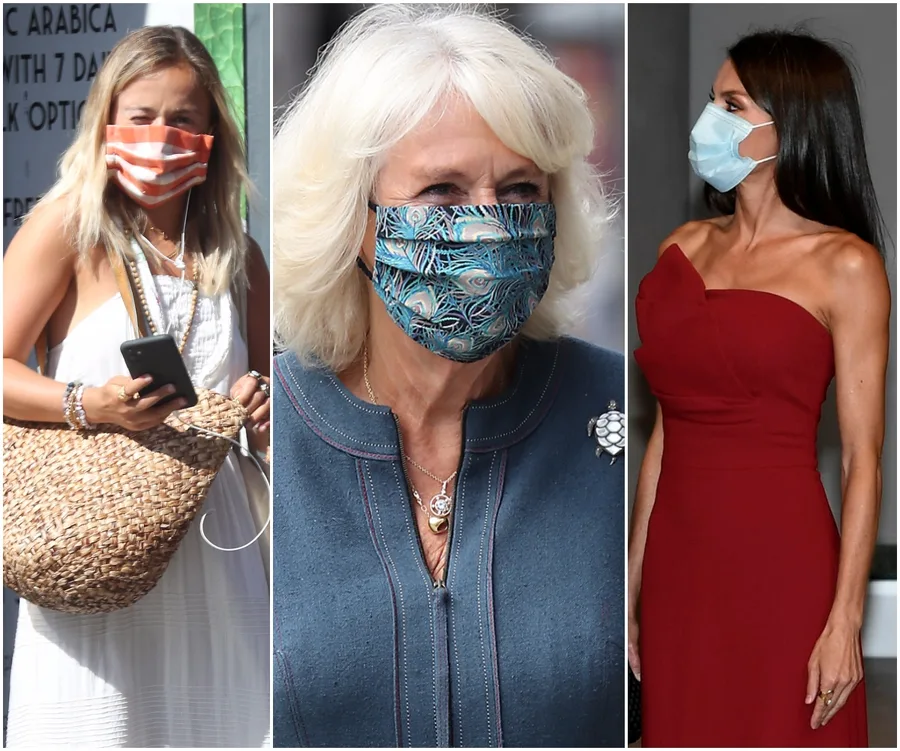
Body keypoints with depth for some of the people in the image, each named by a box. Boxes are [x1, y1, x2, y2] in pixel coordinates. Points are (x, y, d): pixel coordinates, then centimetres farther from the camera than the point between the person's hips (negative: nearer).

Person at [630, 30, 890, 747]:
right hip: (680, 562, 5)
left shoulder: (845, 265, -6)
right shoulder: (684, 248, 10)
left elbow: (863, 460, -8)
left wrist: (845, 620, -13)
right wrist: (632, 583, 11)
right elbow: (666, 432, 13)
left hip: (783, 562, -5)